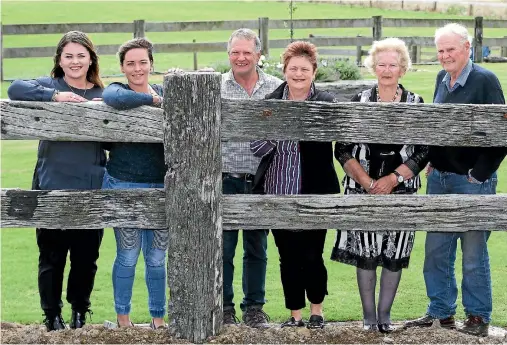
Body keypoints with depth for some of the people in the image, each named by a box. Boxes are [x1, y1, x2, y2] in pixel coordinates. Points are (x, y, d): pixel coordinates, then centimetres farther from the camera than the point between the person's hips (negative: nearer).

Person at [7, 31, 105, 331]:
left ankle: (80, 313, 28)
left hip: (91, 190, 3)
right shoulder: (50, 86, 1)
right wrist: (54, 96, -26)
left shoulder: (103, 95, 11)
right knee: (52, 256, 4)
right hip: (53, 188, -3)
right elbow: (16, 88, -17)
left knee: (87, 256, 10)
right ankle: (53, 315, 17)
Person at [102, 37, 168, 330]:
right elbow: (115, 99, -27)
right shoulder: (116, 89, -2)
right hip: (124, 186, -3)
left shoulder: (166, 93, 9)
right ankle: (123, 318, 16)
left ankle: (159, 318, 19)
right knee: (128, 256, 3)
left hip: (160, 186, 3)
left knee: (157, 259, 8)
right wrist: (153, 99, -19)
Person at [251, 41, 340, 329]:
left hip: (314, 194, -2)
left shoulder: (325, 103, 0)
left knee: (312, 256, 1)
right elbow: (256, 147, -1)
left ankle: (316, 311, 22)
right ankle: (295, 314, 20)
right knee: (288, 257, 8)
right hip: (278, 193, 2)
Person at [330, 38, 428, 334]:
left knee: (395, 254, 4)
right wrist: (366, 181, -11)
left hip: (401, 191, 0)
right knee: (365, 253, 1)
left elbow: (423, 153, -1)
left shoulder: (416, 104, 2)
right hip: (362, 190, 0)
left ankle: (385, 314, 16)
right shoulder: (359, 103, 3)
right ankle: (368, 315, 12)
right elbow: (343, 150, 1)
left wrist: (392, 179, -12)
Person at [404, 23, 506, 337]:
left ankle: (479, 317, 12)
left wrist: (480, 173, -13)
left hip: (473, 182, -7)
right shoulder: (442, 79, 8)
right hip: (439, 179, 7)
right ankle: (441, 312, 23)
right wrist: (432, 162, 11)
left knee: (474, 253, 1)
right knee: (436, 250, 11)